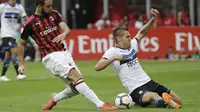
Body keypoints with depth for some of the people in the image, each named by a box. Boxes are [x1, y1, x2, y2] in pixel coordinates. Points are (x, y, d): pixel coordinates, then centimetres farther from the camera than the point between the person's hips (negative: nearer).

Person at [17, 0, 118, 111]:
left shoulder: (54, 14, 8)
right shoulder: (30, 24, -4)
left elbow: (66, 28, -4)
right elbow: (21, 44, 7)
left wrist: (64, 33, -28)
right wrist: (21, 64, 5)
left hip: (64, 53, 6)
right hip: (51, 57, -6)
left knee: (76, 87, 1)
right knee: (75, 76, -24)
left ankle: (54, 99, 28)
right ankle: (100, 105, -31)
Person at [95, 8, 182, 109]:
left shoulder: (132, 45, 14)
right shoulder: (113, 51, -5)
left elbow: (142, 32, 27)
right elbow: (97, 67, -16)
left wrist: (152, 19, 13)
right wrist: (114, 58, -25)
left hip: (148, 82, 8)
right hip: (135, 89, -8)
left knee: (177, 101, 3)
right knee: (155, 96, -42)